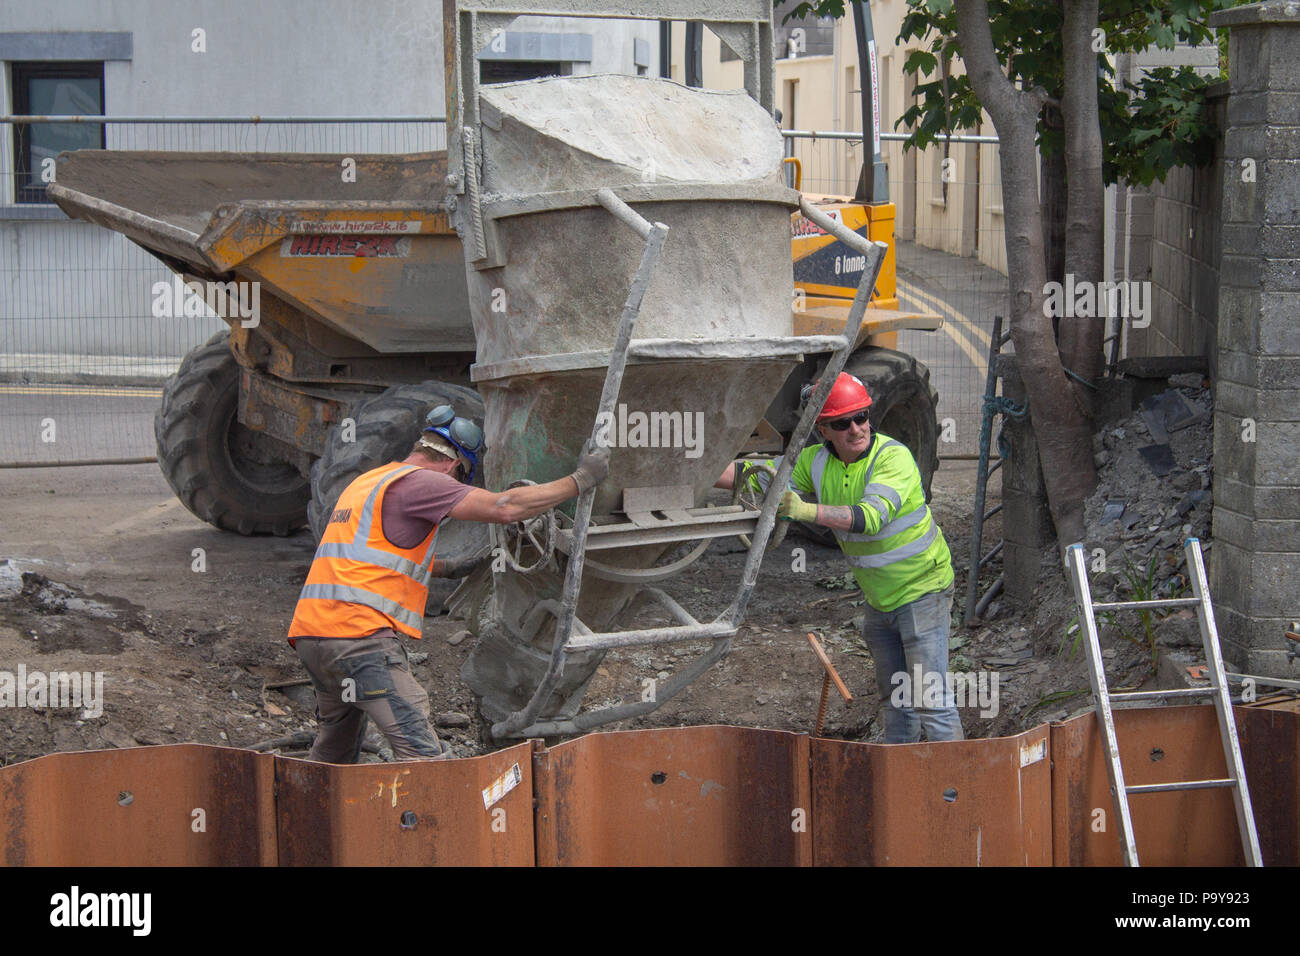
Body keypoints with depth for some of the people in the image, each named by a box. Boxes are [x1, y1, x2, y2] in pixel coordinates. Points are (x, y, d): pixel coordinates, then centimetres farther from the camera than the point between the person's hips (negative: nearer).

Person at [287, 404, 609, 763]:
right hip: (358, 632, -9)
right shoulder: (418, 482, -4)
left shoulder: (367, 482, 25)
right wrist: (579, 481, -3)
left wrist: (448, 568, 44)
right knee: (421, 749, -16)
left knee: (334, 749, 22)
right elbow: (504, 508, -12)